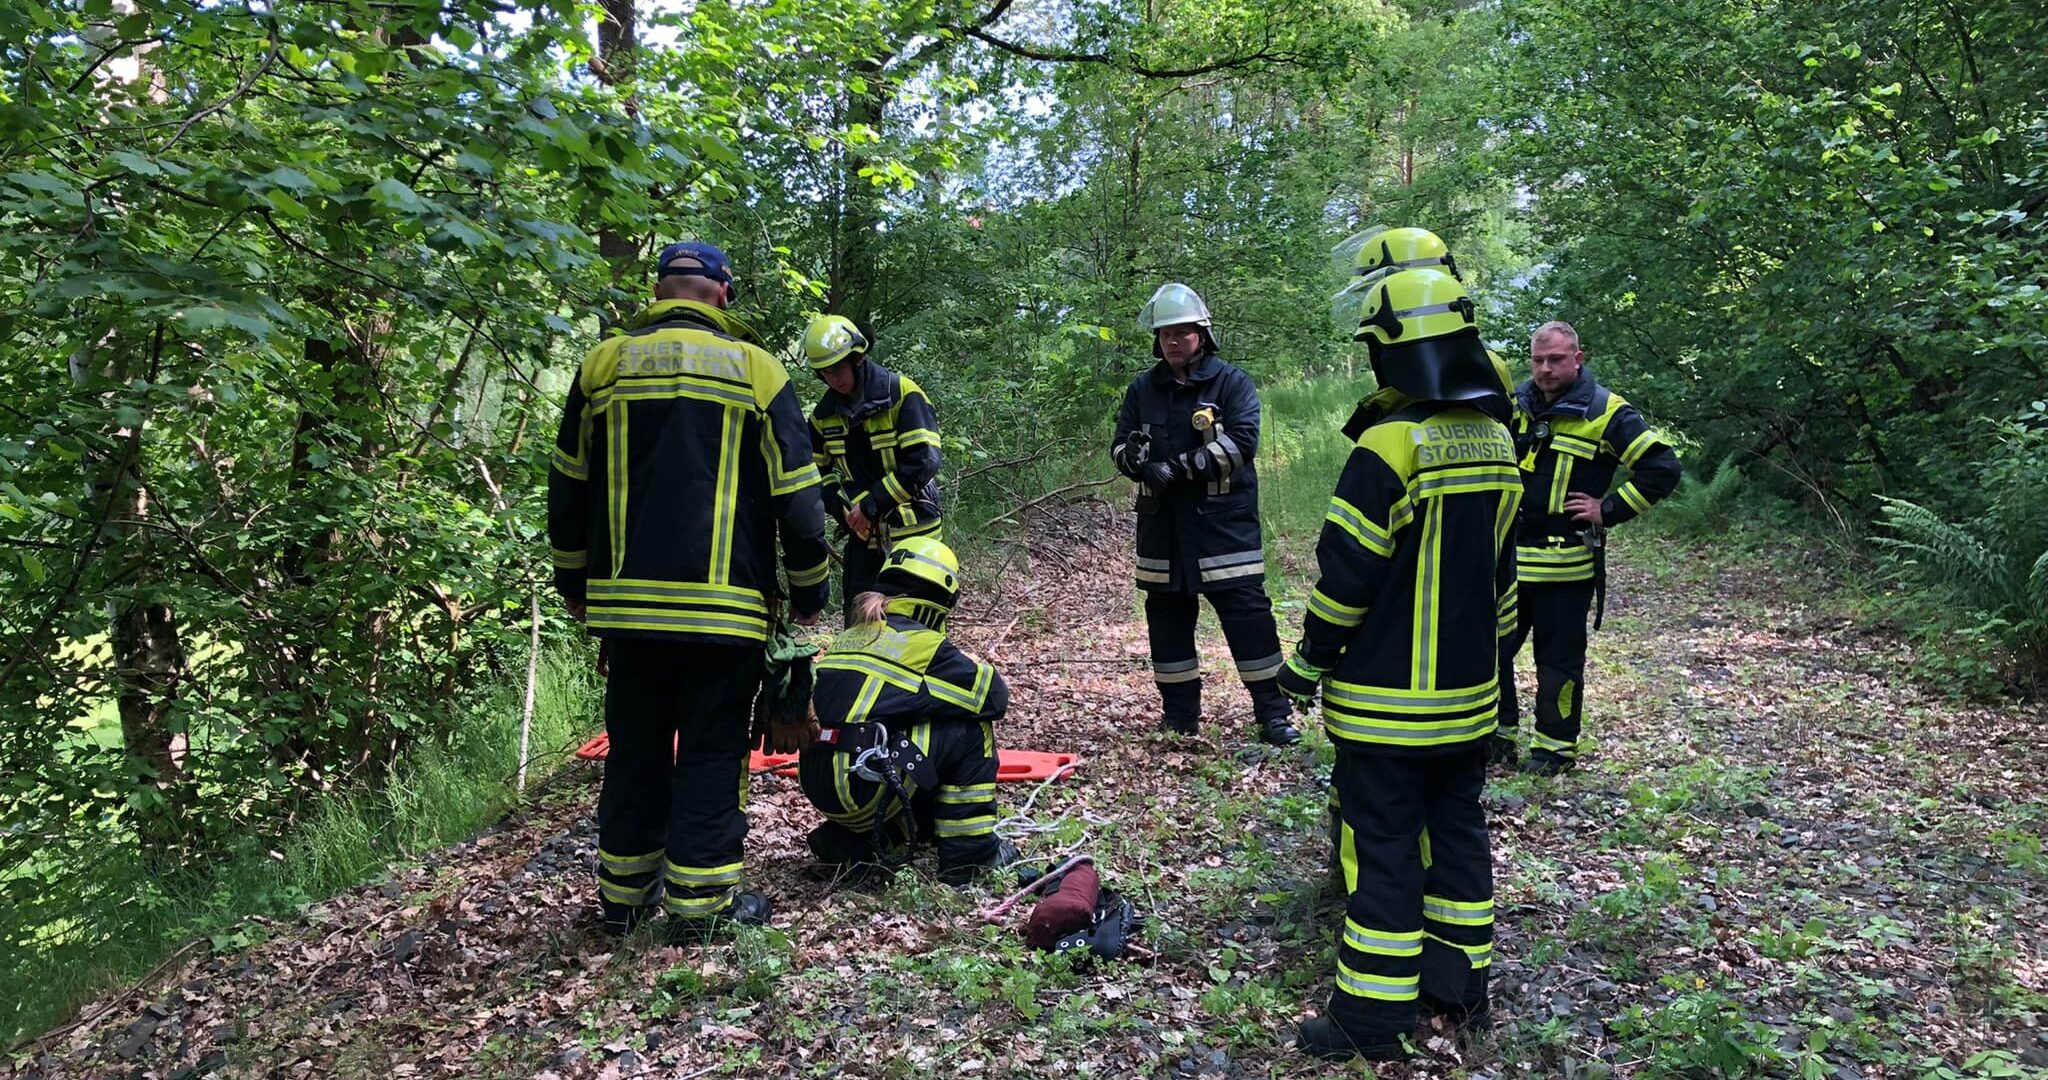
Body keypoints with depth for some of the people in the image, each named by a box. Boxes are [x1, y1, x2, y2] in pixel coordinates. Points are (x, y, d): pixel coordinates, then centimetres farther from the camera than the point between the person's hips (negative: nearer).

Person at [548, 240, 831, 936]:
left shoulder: (604, 364, 7)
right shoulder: (753, 367, 0)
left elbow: (568, 487, 13)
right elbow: (796, 493, 0)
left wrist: (573, 581, 24)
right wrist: (809, 589, 11)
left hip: (626, 600, 3)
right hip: (725, 604, -3)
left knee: (634, 747, 14)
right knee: (712, 750, 5)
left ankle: (625, 890, 23)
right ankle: (700, 897, 7)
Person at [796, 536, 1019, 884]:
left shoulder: (848, 637, 17)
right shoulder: (923, 643, -4)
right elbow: (995, 697, 1)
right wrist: (976, 669, 21)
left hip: (817, 786, 8)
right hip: (864, 786, -8)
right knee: (970, 729, 6)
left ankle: (853, 844, 14)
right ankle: (970, 851, 10)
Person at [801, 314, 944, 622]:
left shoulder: (902, 394, -12)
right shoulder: (825, 413, 7)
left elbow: (924, 462, -20)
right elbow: (818, 470, 14)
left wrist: (872, 504, -20)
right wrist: (843, 507, -6)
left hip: (913, 530, -5)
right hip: (862, 533, 5)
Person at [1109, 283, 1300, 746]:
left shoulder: (1232, 382, -1)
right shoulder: (1142, 389, 11)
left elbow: (1242, 442, -13)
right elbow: (1119, 445, 9)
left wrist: (1181, 468, -21)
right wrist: (1134, 457, -16)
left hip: (1224, 521, -4)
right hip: (1162, 525, 4)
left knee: (1248, 614, -5)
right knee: (1167, 617, 10)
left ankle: (1272, 713, 4)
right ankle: (1179, 712, 23)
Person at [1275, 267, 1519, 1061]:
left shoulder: (1389, 446, -20)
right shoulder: (1497, 445, 5)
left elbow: (1346, 573, -18)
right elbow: (1500, 574, 13)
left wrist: (1307, 663, -6)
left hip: (1385, 700, -7)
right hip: (1467, 696, 7)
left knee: (1382, 850, 1)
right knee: (1458, 831, 18)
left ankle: (1374, 1013, 10)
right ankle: (1460, 982, 30)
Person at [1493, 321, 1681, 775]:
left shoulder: (1605, 412, -8)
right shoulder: (1515, 404, 9)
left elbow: (1662, 467, -9)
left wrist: (1608, 511, -11)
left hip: (1565, 564, -5)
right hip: (1508, 558, 5)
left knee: (1559, 660, 4)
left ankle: (1556, 747, 18)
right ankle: (1499, 736, 22)